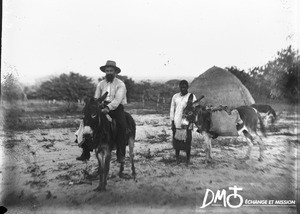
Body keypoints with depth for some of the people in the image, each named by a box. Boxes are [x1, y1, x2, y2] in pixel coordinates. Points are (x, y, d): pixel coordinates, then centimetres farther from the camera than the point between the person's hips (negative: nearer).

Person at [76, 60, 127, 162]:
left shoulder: (120, 84, -2)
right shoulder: (100, 84, 14)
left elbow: (118, 99, -17)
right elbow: (96, 99, 11)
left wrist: (108, 107, -33)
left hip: (116, 108, -4)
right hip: (102, 108, 4)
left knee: (122, 126, -31)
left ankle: (121, 155, -23)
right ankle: (86, 153, -7)